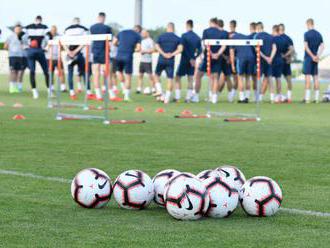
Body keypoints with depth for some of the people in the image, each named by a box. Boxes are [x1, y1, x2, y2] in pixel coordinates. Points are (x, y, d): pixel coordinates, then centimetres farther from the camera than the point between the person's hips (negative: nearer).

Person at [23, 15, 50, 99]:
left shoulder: (28, 27, 8)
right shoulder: (44, 27, 2)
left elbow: (24, 38, 2)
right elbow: (46, 38, -7)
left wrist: (27, 46, 13)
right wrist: (44, 47, 7)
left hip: (30, 50, 2)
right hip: (40, 50, -2)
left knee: (32, 71, 5)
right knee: (46, 71, 9)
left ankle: (34, 91, -3)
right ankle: (49, 90, 8)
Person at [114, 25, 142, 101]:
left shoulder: (122, 32, 12)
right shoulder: (137, 36, 2)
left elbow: (114, 43, 13)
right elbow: (138, 49, -6)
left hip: (119, 56, 3)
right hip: (128, 57, -3)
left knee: (119, 71, 26)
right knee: (128, 76, 4)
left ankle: (124, 89, 17)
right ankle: (127, 96, 3)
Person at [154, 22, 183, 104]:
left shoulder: (161, 36, 4)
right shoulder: (177, 38, 4)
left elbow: (157, 46, -8)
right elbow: (180, 49, -9)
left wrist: (164, 54, -11)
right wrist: (172, 54, -9)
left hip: (161, 60, 0)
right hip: (171, 61, 0)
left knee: (157, 75, 21)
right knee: (170, 79, 3)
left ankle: (159, 90, 3)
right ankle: (167, 98, -1)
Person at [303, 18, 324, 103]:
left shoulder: (307, 34, -8)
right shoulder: (319, 34, 9)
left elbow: (306, 47, -14)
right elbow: (322, 46, 4)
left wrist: (312, 56, -11)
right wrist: (318, 56, -1)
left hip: (308, 57, -5)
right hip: (315, 58, 5)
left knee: (307, 76, -5)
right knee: (315, 77, 8)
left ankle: (307, 98, -10)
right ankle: (316, 98, 7)